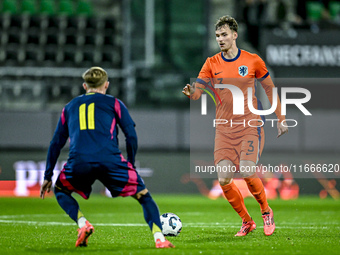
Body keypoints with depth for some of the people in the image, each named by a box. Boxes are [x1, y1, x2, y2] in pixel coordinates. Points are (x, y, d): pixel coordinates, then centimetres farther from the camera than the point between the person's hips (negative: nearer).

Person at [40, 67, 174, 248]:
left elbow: (56, 143, 27)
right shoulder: (113, 103, 21)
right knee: (144, 196, 13)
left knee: (60, 190, 30)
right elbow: (131, 136, 11)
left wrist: (48, 176, 31)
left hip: (78, 163, 1)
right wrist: (131, 165, 22)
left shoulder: (69, 107, 29)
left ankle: (82, 224, 6)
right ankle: (159, 239, -5)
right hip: (110, 160, -1)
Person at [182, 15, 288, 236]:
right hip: (224, 129, 3)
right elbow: (196, 91, -2)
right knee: (224, 180, -9)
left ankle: (266, 211, 8)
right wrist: (191, 93, -27)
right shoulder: (211, 64, 4)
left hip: (250, 125, -3)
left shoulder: (253, 61, 0)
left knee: (247, 173, -20)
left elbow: (270, 88, 10)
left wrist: (280, 119, 10)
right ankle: (247, 221, 13)